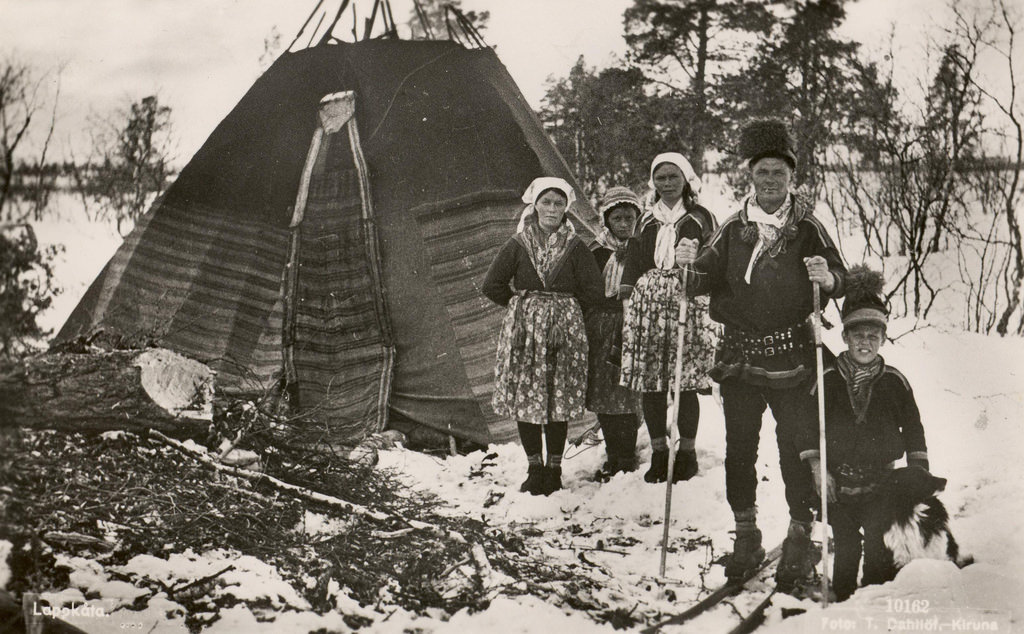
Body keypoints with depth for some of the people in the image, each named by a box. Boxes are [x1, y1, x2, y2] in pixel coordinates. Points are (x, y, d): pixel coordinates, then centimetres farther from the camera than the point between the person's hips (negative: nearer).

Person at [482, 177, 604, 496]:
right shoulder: (517, 244, 3)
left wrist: (567, 309, 5)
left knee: (559, 400, 1)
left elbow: (594, 290, -1)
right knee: (523, 399, 0)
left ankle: (554, 468, 12)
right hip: (523, 331, 1)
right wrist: (521, 304, 6)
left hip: (564, 331, -1)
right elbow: (492, 285, 4)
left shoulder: (575, 247, 2)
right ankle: (535, 467, 11)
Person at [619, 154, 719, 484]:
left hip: (687, 302, -3)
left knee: (685, 383, -6)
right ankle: (658, 452, 11)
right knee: (650, 382, 0)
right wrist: (628, 293, 5)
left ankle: (687, 452, 7)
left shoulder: (700, 218, 8)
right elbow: (633, 266, 15)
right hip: (649, 303, 3)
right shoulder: (646, 221, 18)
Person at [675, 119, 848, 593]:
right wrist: (691, 267, -13)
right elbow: (705, 281, 8)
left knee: (797, 448, -2)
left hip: (792, 357, -2)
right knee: (739, 450, 7)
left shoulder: (807, 229, 3)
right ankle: (746, 535, 21)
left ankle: (800, 536, 12)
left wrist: (827, 279, -22)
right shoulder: (733, 229, 9)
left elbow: (841, 282, 0)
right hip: (740, 356, 3)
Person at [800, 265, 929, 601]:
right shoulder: (828, 379, 1)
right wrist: (817, 466, -6)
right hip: (837, 483, 0)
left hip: (880, 483, 0)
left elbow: (913, 429, 10)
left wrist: (919, 472, 4)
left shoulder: (894, 382, 4)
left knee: (879, 542, -12)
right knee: (845, 548, -1)